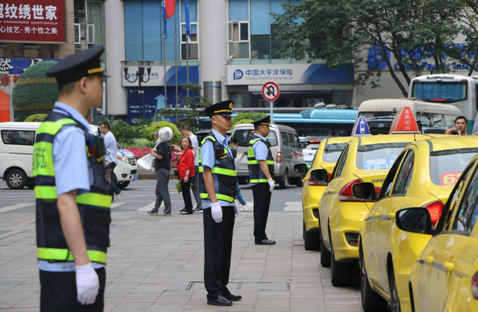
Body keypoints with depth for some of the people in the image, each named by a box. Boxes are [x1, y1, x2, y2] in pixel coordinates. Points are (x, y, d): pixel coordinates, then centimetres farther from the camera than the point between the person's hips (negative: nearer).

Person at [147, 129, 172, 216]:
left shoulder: (161, 145, -12)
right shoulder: (167, 145, 17)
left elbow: (160, 156, -24)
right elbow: (170, 159, 21)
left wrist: (153, 153, -7)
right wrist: (169, 170, 26)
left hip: (161, 170, -10)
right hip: (166, 170, 10)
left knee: (163, 191, -9)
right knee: (159, 191, 13)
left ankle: (167, 210, -10)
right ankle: (155, 210, 18)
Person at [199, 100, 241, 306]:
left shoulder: (225, 143, 17)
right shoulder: (210, 142, -10)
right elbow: (207, 174, -16)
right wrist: (214, 202, -21)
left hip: (227, 204, 9)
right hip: (215, 205, -9)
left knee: (225, 249, 12)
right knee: (214, 249, -5)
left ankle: (222, 289, 19)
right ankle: (213, 293, -2)